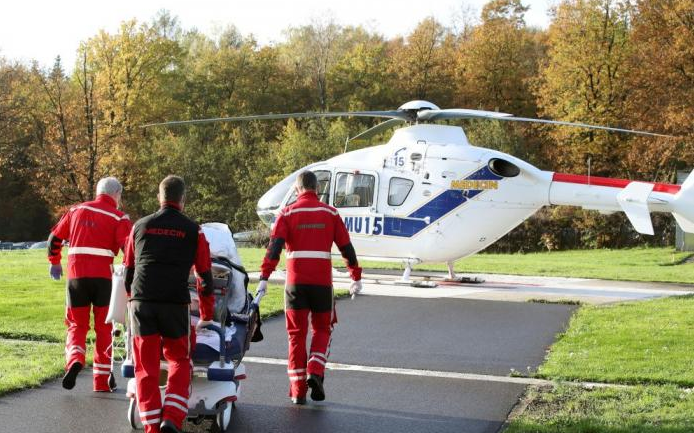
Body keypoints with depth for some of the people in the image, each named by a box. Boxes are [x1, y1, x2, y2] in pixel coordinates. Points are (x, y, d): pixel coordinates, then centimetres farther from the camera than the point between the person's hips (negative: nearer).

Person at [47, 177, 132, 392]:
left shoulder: (76, 210, 12)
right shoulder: (119, 218, 0)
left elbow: (54, 237, 18)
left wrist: (54, 262, 32)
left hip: (76, 276, 2)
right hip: (103, 277, -2)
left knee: (76, 325, 14)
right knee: (103, 328, 9)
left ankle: (74, 359, -14)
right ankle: (102, 380, 12)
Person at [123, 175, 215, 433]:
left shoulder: (140, 227, 14)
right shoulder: (193, 231, 7)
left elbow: (128, 269, 20)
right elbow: (205, 276, 12)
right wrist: (206, 317, 22)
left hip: (141, 303, 2)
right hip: (176, 304, -2)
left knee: (146, 367, 8)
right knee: (180, 363, 13)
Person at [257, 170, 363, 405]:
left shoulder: (287, 213, 3)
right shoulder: (330, 213, 6)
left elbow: (275, 246, -10)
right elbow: (346, 247, 7)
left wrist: (264, 277, -15)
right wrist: (356, 277, 16)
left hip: (295, 282, 0)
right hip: (322, 281, 0)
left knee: (297, 334, 8)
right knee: (322, 329, 17)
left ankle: (298, 391, 7)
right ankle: (315, 372, -6)